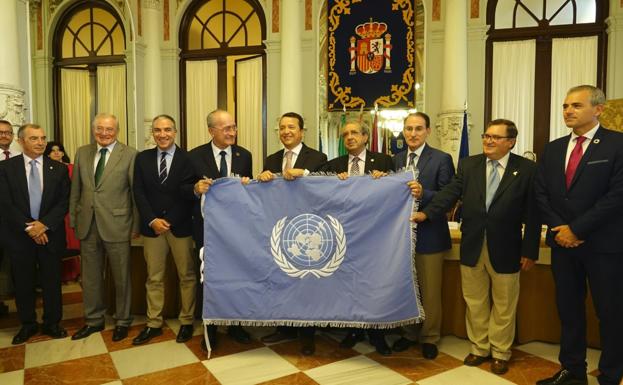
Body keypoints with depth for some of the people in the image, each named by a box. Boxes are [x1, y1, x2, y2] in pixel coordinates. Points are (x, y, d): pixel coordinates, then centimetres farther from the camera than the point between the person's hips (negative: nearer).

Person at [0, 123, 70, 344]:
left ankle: (52, 323, 24)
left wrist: (44, 224, -13)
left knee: (51, 282, 8)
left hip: (50, 234, 0)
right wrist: (28, 228, -13)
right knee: (23, 283, 10)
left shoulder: (58, 168, 2)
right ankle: (28, 324, 28)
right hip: (19, 235, 0)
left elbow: (64, 202, -2)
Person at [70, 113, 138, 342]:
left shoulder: (130, 155, -6)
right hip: (88, 225, 4)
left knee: (121, 277, 9)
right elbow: (75, 190, 12)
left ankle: (122, 321, 26)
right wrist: (73, 220, 10)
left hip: (116, 225, -4)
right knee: (90, 276, 15)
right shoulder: (82, 153, 8)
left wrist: (136, 225, -6)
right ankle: (94, 319, 32)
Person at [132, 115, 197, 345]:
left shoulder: (188, 158, -4)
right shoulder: (142, 158, 6)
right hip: (152, 226, 3)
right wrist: (152, 220, -9)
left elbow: (190, 190, -7)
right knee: (154, 278, 12)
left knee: (187, 276, 7)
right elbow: (139, 193, 1)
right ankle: (154, 324, 24)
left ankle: (186, 322, 22)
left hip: (181, 226, -2)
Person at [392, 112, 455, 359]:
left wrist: (423, 194, -28)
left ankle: (429, 338, 27)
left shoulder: (441, 159, -7)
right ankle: (409, 334, 34)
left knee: (430, 291, 9)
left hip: (429, 235, -4)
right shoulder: (396, 160, 8)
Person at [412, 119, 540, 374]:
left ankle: (500, 353, 33)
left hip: (505, 249, -2)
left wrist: (530, 250, -7)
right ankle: (480, 348, 34)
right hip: (472, 247, 2)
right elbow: (450, 192, -7)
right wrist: (427, 213, -22)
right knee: (475, 303, 15)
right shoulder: (468, 165, 3)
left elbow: (532, 213, -5)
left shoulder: (527, 169, -4)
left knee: (503, 305, 13)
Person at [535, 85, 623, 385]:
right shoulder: (553, 149, 10)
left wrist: (576, 229, -15)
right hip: (563, 242, 5)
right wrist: (559, 229, -7)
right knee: (568, 309, 13)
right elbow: (541, 193, 7)